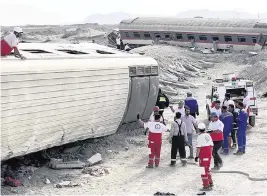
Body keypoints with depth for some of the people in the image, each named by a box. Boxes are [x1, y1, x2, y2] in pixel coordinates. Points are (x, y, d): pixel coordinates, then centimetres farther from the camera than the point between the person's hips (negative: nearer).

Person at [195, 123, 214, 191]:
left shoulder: (200, 136, -14)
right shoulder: (208, 135, 8)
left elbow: (198, 147, -17)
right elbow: (211, 145, 12)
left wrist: (196, 156, -13)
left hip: (203, 156, -8)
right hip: (209, 155, 8)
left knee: (203, 170, -2)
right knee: (207, 169, 22)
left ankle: (206, 186, -1)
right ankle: (210, 183, 31)